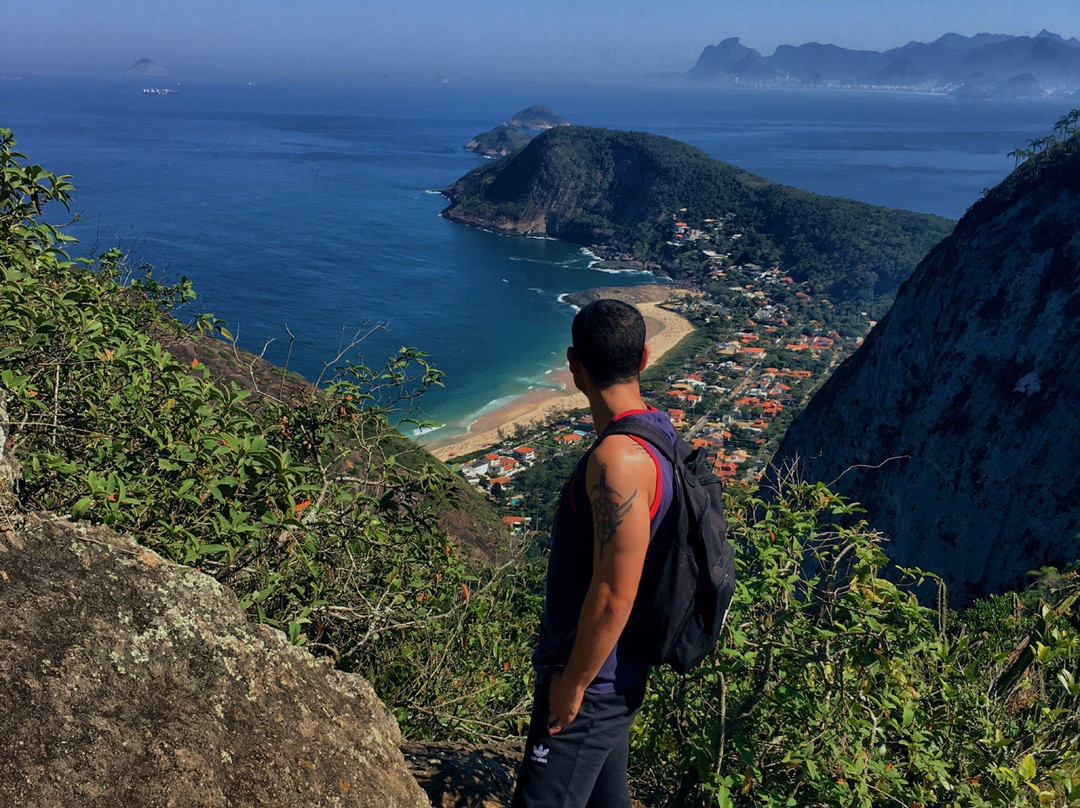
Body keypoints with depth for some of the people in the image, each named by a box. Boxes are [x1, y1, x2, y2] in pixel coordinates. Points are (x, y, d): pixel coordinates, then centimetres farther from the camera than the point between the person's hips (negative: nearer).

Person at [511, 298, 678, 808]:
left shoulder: (619, 459, -29)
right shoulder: (656, 430, 2)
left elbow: (613, 597, -28)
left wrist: (572, 685, -15)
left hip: (592, 676, -9)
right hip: (617, 673, 9)